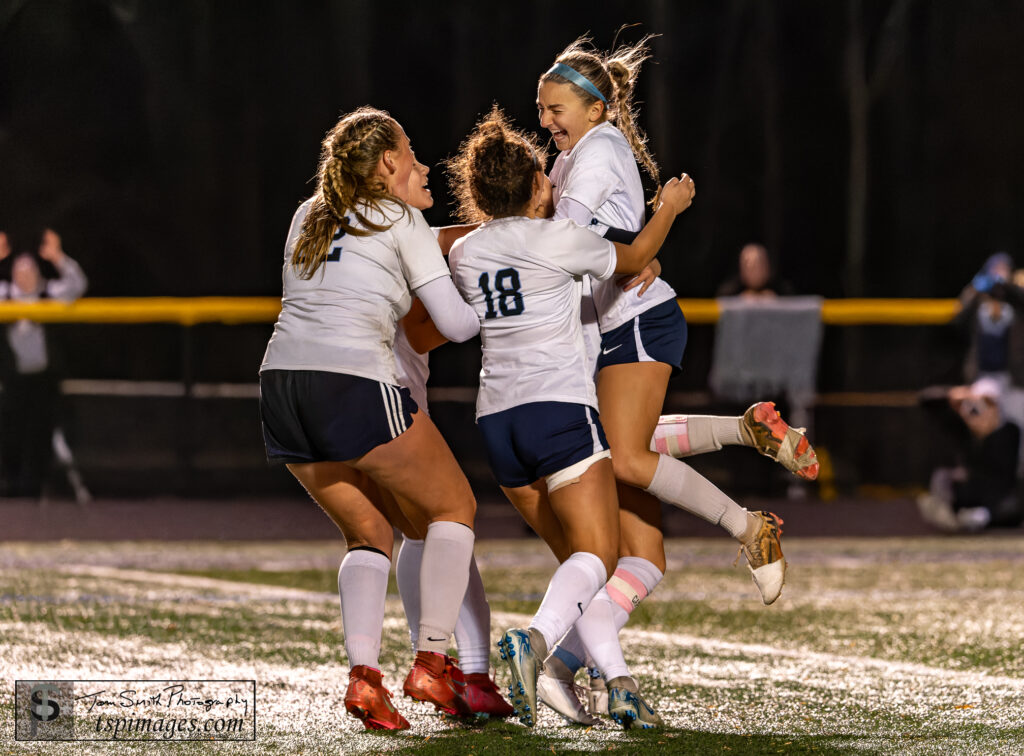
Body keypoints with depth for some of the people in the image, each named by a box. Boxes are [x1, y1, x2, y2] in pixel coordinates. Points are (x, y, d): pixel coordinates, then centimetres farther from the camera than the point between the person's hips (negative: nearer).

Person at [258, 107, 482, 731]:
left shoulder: (309, 217, 21)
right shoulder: (400, 220, 4)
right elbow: (455, 324, 1)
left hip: (282, 380, 6)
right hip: (356, 385, -6)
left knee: (370, 532, 18)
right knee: (454, 507, 12)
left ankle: (364, 674, -2)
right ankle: (431, 662, 2)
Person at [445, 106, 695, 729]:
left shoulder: (464, 255, 11)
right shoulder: (555, 239, -5)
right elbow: (635, 258, 10)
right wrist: (669, 209, 29)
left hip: (497, 416, 6)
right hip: (560, 409, -6)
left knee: (576, 554, 14)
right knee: (597, 555, -9)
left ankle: (615, 677, 5)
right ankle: (535, 640, -35)